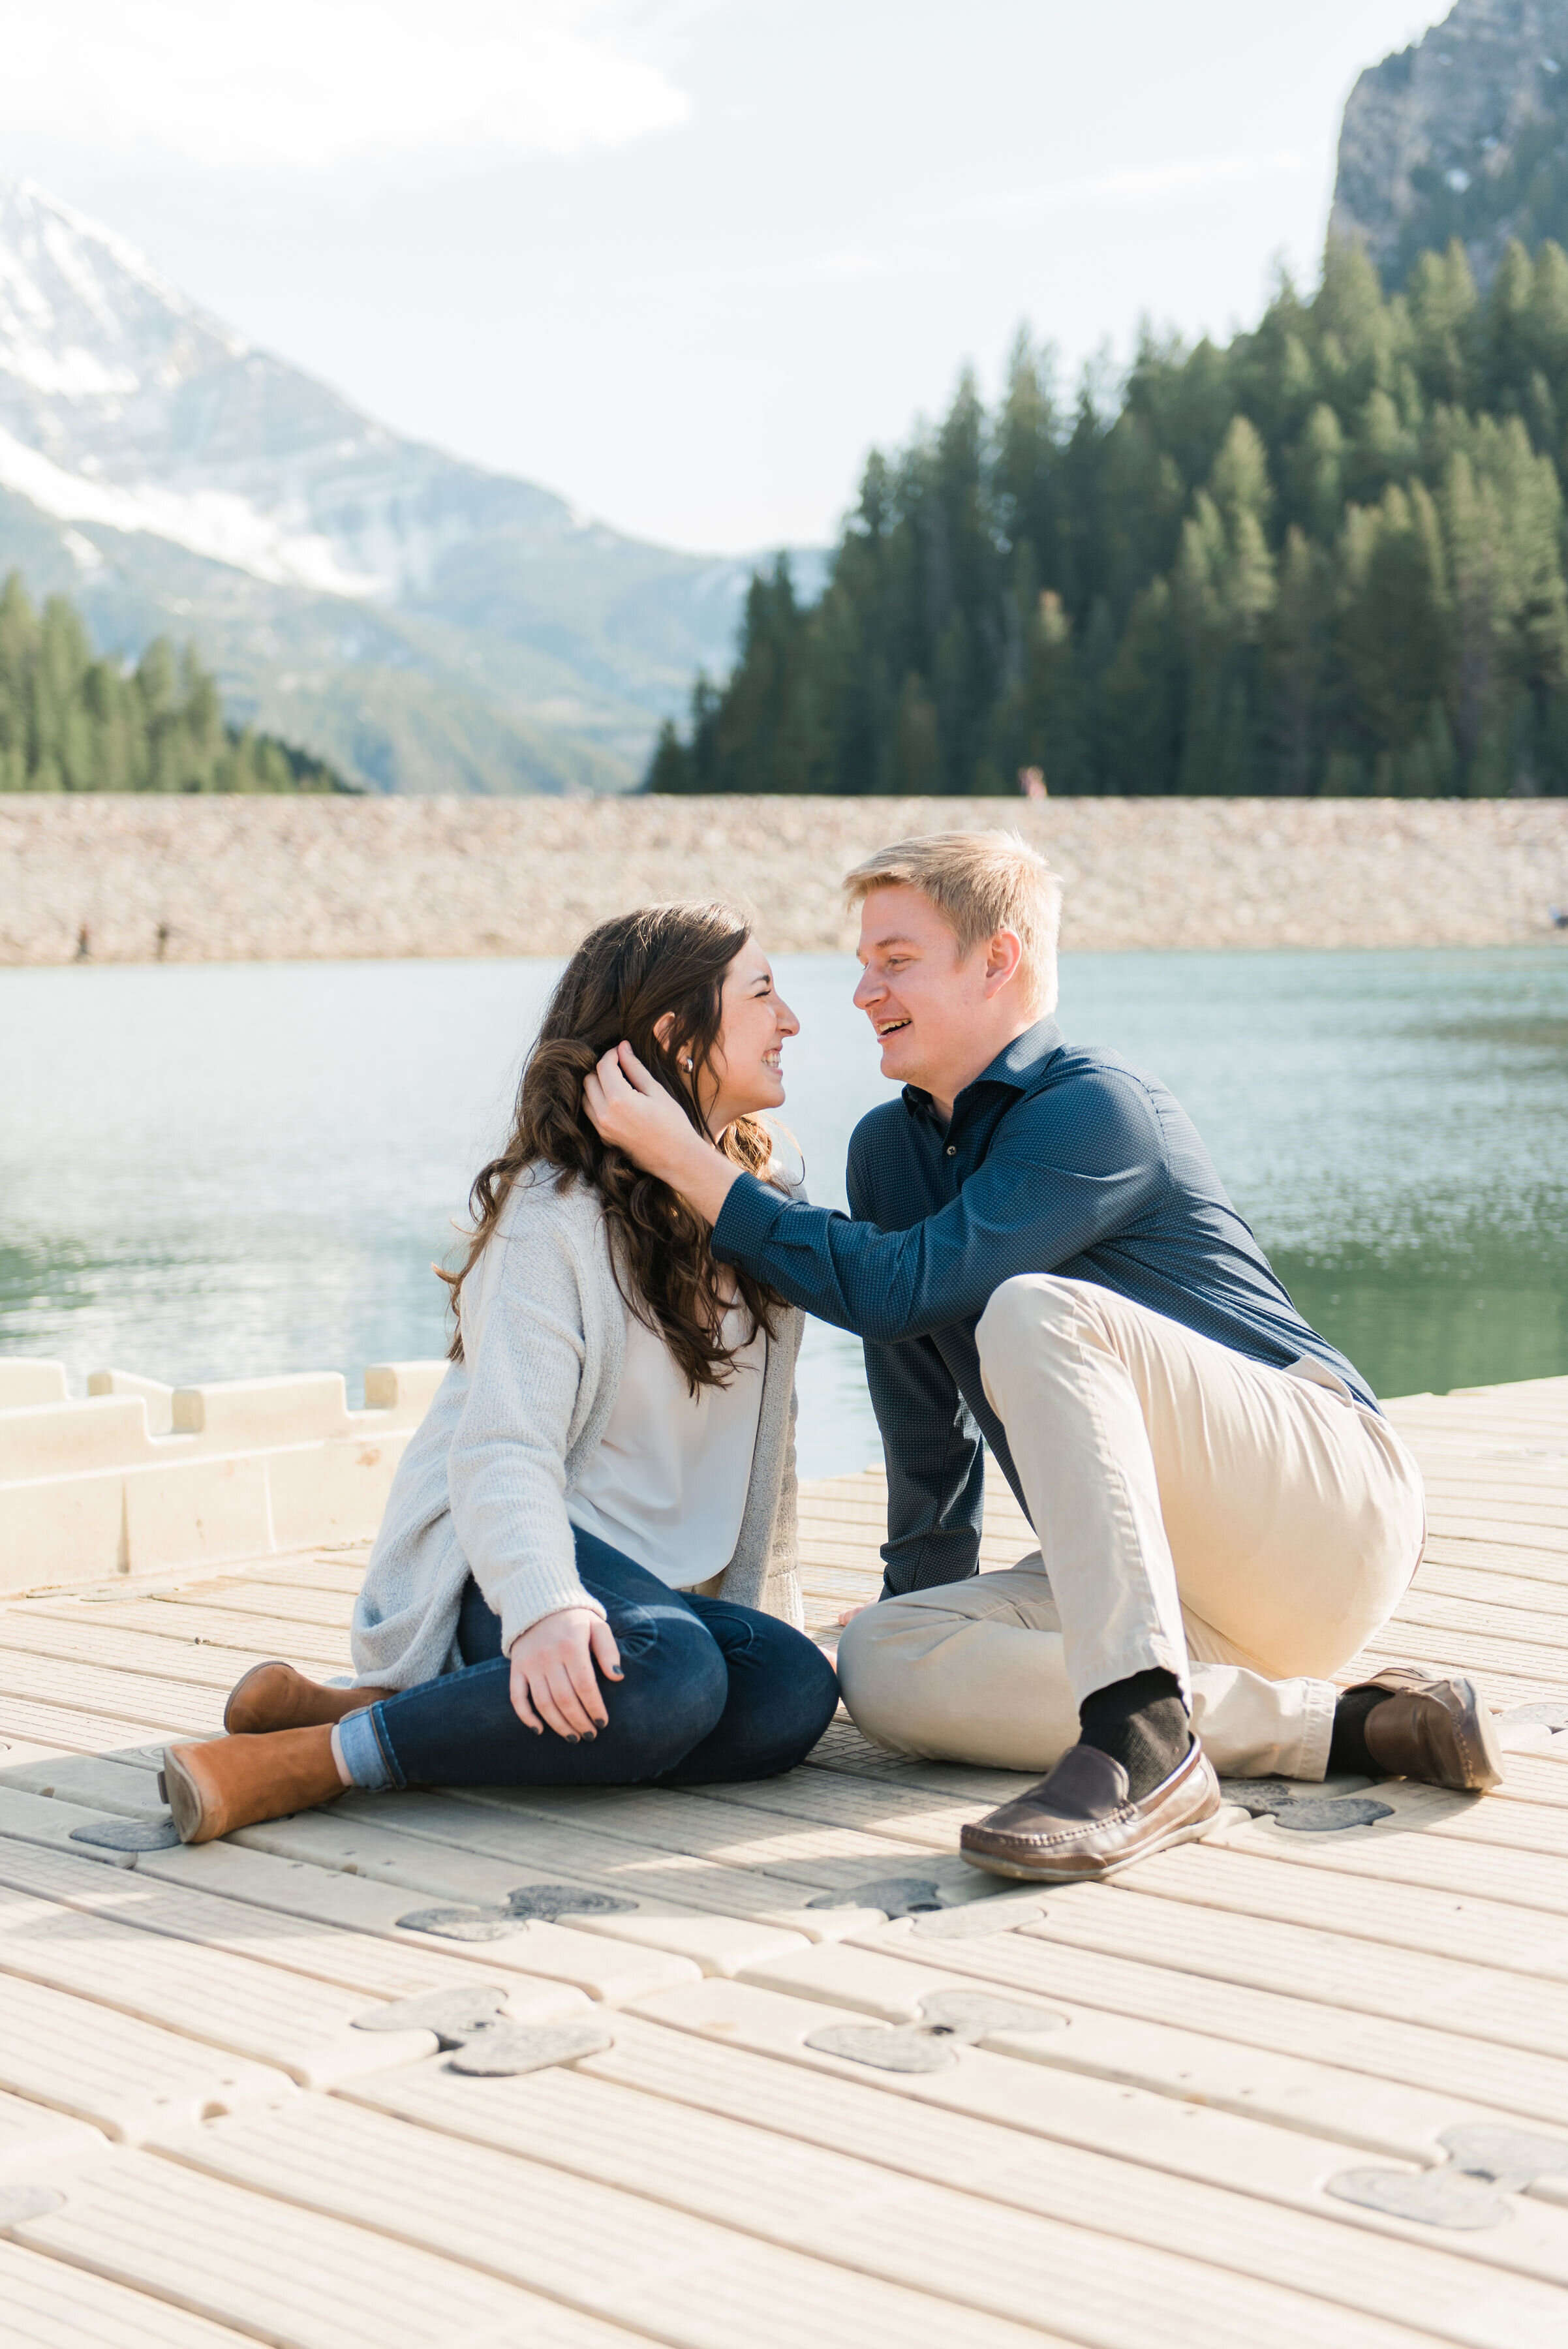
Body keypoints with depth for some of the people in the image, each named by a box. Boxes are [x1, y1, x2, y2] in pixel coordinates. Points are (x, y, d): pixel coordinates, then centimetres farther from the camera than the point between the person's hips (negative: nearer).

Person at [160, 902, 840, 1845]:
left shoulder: (761, 1197, 11)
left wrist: (773, 1609, 14)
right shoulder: (556, 1210, -13)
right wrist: (545, 1608, -41)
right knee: (668, 1674, -39)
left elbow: (765, 1432, 19)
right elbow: (503, 1448, -24)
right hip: (499, 1569, -7)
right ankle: (308, 1756, -31)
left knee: (793, 1692, -27)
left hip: (663, 1582, 8)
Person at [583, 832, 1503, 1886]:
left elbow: (898, 1286, -22)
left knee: (1036, 1313, -29)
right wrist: (929, 1591, 22)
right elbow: (923, 1397, 23)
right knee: (881, 1662, -16)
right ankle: (1340, 1726, -16)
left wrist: (686, 1161, -18)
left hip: (1329, 1501, -8)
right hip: (1161, 1573, 8)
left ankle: (1143, 1746, -38)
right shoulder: (891, 1148, 13)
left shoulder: (1099, 1108, -13)